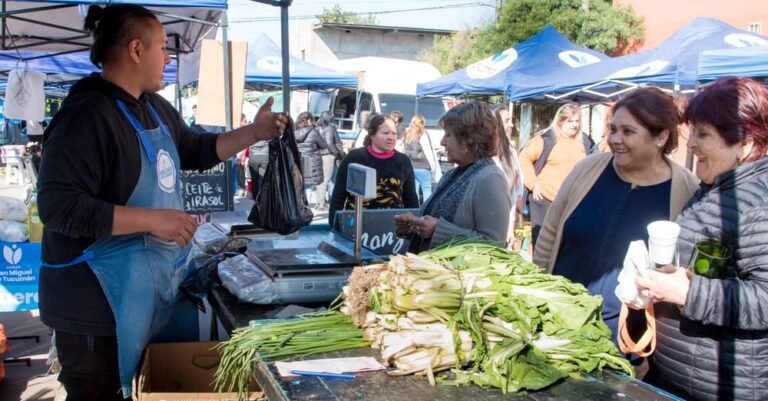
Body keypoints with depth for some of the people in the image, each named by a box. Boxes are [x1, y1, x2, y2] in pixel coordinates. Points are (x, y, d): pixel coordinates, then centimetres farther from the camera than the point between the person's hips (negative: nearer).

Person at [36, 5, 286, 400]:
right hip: (98, 302, -9)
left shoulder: (156, 108, 8)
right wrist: (154, 219, -28)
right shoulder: (86, 115, -21)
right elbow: (58, 206, -28)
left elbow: (196, 150, 25)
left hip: (155, 286, 9)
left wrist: (255, 132, 12)